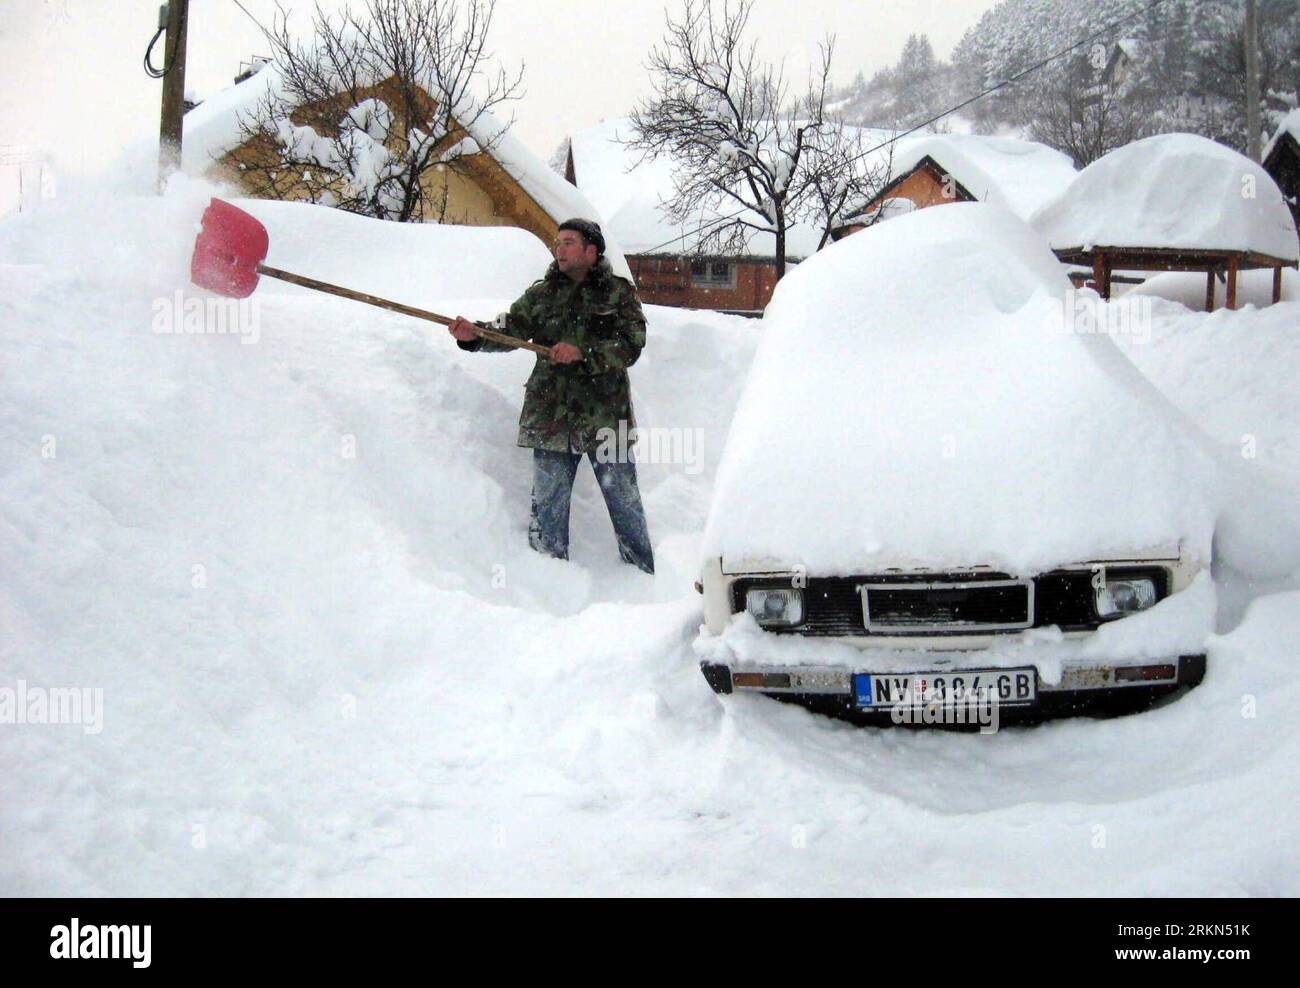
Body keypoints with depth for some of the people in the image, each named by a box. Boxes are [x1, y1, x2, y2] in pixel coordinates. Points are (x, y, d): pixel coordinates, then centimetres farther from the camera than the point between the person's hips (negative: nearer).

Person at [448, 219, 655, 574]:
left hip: (606, 416, -2)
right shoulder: (541, 294, 11)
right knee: (548, 509, 6)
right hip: (552, 420, 2)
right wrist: (476, 336, -21)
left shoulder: (619, 292, 2)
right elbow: (511, 329, -1)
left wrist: (582, 353, -22)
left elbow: (631, 346, -9)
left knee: (626, 504, 6)